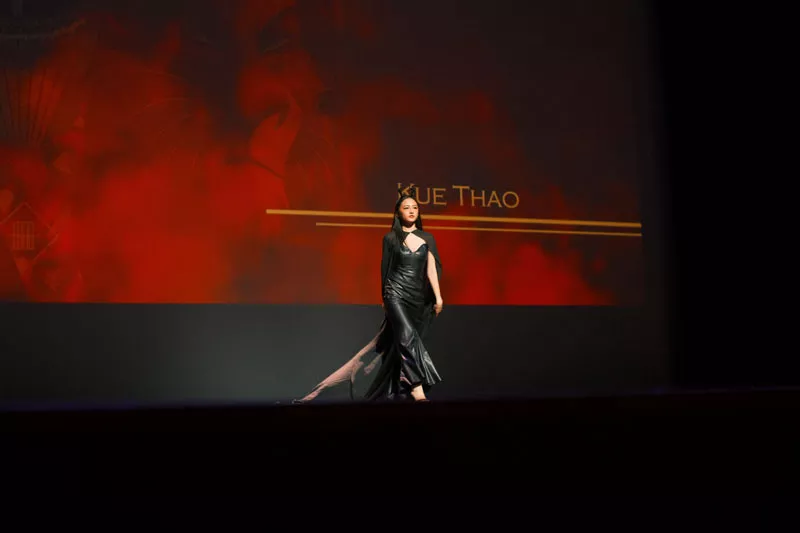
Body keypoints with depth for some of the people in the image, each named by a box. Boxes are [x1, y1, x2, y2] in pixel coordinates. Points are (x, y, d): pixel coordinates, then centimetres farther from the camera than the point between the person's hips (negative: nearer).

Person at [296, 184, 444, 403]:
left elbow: (431, 269, 2)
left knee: (402, 344, 6)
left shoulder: (427, 238, 9)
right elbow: (385, 269, 11)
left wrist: (438, 297, -8)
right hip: (396, 294, -3)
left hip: (420, 298, 3)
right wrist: (385, 298, 14)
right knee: (407, 336, -23)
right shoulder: (391, 238, 4)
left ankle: (397, 391, 16)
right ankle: (417, 390, -32)